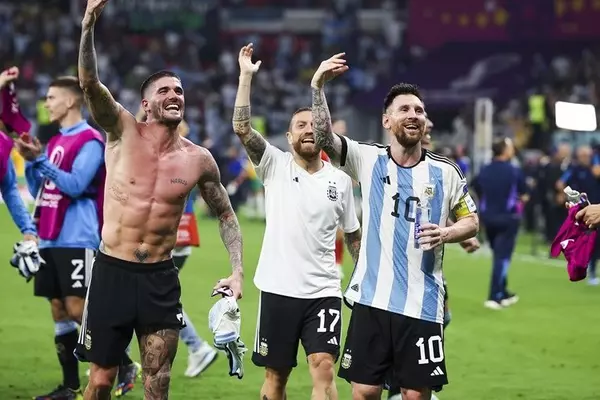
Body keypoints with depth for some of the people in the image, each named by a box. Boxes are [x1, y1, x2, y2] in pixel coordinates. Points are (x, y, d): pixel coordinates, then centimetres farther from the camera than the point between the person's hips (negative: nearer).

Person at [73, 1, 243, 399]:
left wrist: (238, 270, 2)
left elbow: (226, 214, 14)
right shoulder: (124, 132, -6)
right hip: (112, 272, -2)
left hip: (161, 278, 2)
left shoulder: (198, 159, 0)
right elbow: (90, 83, -23)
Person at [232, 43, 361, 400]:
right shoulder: (275, 166, 1)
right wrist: (247, 76, -15)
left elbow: (353, 235, 14)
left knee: (324, 369, -13)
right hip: (278, 289, 0)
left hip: (323, 291, 0)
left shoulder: (340, 180, 6)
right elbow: (242, 128, -12)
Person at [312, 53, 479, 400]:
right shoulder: (369, 160, 1)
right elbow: (324, 137, -12)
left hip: (422, 304, 0)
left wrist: (446, 234, -10)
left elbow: (471, 221, 12)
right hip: (371, 299, 0)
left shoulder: (445, 172, 2)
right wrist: (318, 87, -25)